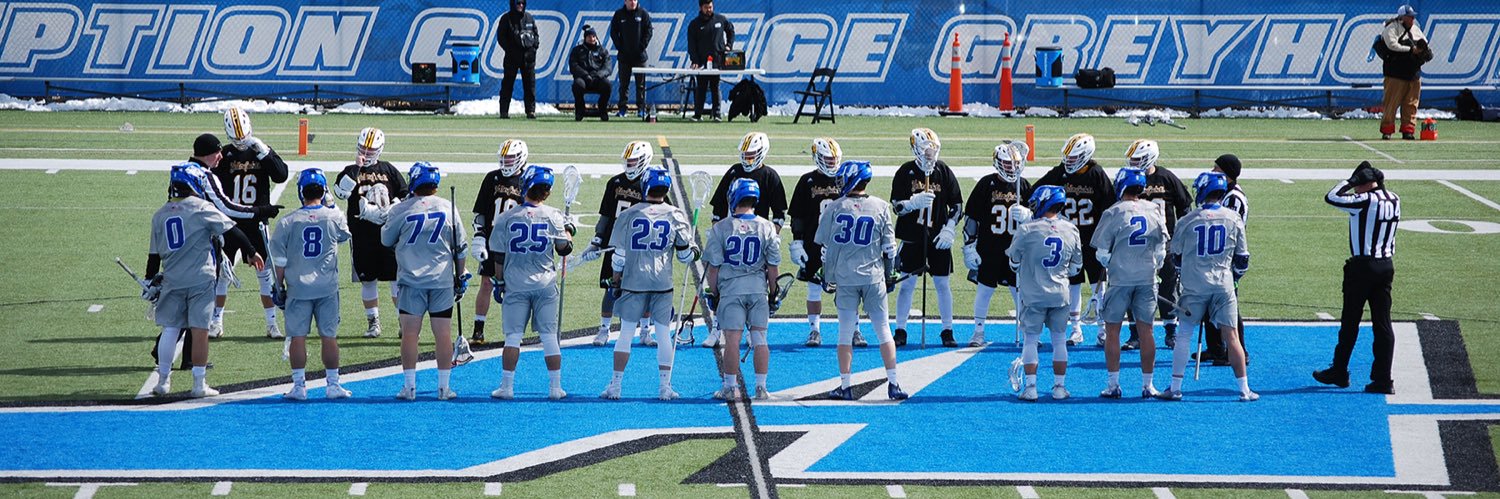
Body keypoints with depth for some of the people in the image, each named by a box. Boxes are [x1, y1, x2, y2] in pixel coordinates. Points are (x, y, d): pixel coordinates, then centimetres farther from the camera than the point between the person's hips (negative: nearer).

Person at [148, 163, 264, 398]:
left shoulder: (160, 215, 8)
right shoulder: (202, 208, -7)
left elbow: (154, 254, 13)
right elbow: (230, 230, -6)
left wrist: (151, 281, 23)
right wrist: (251, 252, 5)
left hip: (172, 281, 4)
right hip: (200, 279, -4)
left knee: (169, 328, 10)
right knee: (199, 330, 0)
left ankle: (163, 381, 13)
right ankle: (199, 385, 3)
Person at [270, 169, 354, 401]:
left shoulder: (288, 222, -7)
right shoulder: (335, 218, -5)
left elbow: (280, 261, -2)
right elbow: (345, 236, 19)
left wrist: (279, 286, 9)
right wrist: (331, 207, 22)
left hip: (298, 287, -1)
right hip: (327, 287, 1)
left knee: (298, 336, 4)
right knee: (329, 336, 7)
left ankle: (299, 385, 6)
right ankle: (333, 385, 12)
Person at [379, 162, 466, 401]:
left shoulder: (402, 210, -7)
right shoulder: (448, 208, 1)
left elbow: (386, 240, 8)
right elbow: (460, 248, 8)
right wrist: (461, 277, 18)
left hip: (411, 280, -2)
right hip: (442, 281, 2)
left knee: (410, 332, 2)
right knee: (443, 332, 4)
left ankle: (409, 386, 1)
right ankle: (444, 387, 6)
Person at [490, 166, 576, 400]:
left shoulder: (507, 218, -5)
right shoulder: (553, 216, -6)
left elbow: (499, 255, 0)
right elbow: (565, 249, 5)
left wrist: (499, 281, 11)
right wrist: (568, 229, 23)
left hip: (516, 284, 0)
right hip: (545, 284, 0)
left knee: (513, 336, 3)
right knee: (549, 337, 6)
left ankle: (506, 387, 2)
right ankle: (555, 387, 8)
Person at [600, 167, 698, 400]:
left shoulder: (629, 215, -3)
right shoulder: (676, 217, 0)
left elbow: (619, 252, 1)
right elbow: (686, 255, 6)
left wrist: (616, 278, 15)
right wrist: (694, 251, 29)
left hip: (633, 280, 0)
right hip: (663, 282, 0)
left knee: (626, 333, 5)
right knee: (664, 333, 7)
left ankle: (615, 385, 5)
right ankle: (665, 386, 7)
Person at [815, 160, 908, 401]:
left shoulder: (835, 208, -4)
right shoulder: (880, 207, -1)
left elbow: (822, 243, 2)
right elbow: (889, 246, 1)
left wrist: (828, 276, 13)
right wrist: (889, 273, 14)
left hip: (845, 279, -1)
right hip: (873, 278, 1)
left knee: (845, 333, 5)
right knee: (883, 330, 5)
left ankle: (845, 386, 5)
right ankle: (893, 384, 3)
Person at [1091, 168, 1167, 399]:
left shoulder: (1113, 213, -11)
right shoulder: (1155, 211, 0)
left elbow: (1102, 252, -7)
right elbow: (1161, 248, 8)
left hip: (1120, 278, -3)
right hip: (1147, 278, 3)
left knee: (1112, 330, 6)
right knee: (1145, 330, 8)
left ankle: (1113, 384, 5)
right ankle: (1147, 384, 11)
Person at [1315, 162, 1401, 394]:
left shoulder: (1365, 201, -17)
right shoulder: (1394, 200, 4)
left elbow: (1331, 197, -13)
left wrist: (1351, 180, -3)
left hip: (1363, 266, -6)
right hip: (1386, 266, 6)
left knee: (1350, 322, 7)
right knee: (1382, 323, 5)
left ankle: (1339, 373, 19)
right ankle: (1383, 379, 2)